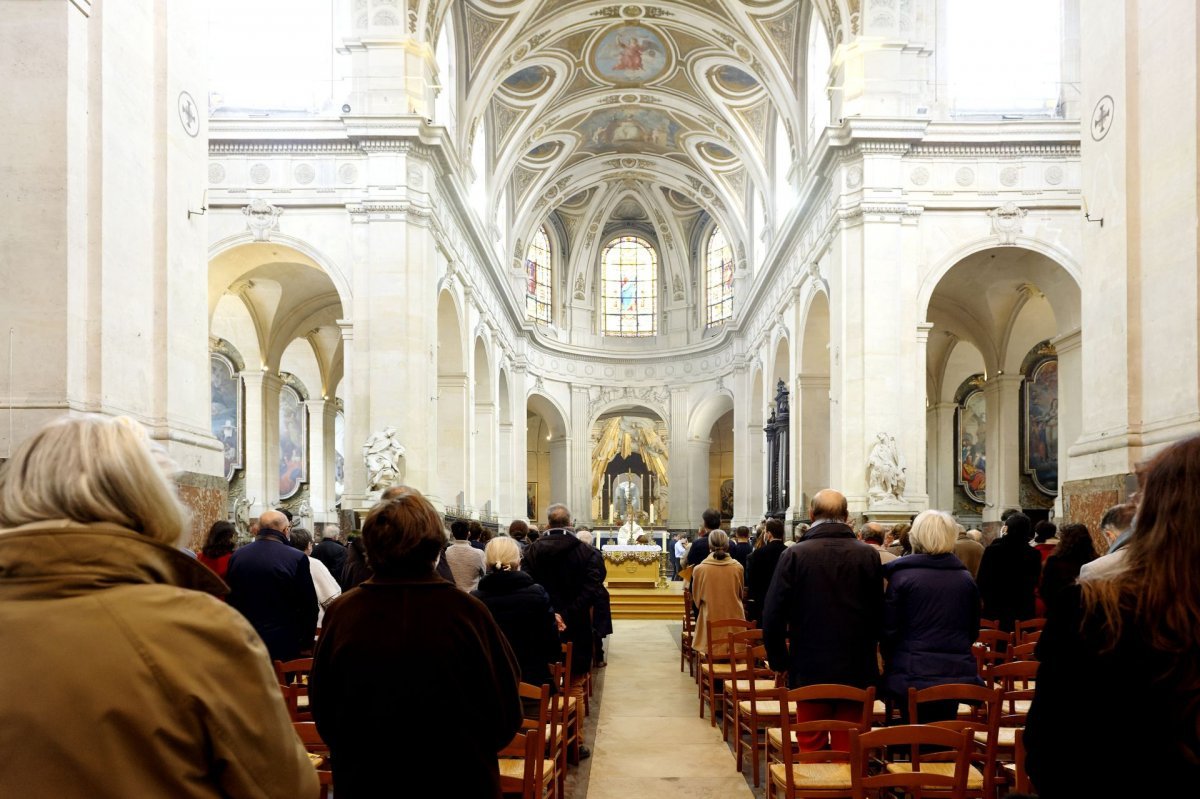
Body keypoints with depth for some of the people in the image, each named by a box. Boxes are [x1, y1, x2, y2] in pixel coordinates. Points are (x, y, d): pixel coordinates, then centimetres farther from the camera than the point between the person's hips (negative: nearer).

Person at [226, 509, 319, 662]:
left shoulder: (237, 556, 1)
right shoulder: (297, 558, -14)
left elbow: (230, 599, 9)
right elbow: (309, 605, -11)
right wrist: (306, 644, 1)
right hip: (283, 643, -4)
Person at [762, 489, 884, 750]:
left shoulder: (794, 555, -9)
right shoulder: (868, 555, -4)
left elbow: (773, 615, -9)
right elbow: (879, 613, 1)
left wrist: (778, 660, 4)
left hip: (810, 669, -1)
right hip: (857, 670, 1)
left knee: (811, 747, 10)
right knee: (850, 749, 9)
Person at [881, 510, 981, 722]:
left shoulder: (902, 575, -8)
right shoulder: (966, 579, 6)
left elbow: (889, 629, -6)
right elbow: (973, 630, 15)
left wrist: (888, 658, 12)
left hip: (913, 675, -4)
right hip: (957, 674, 4)